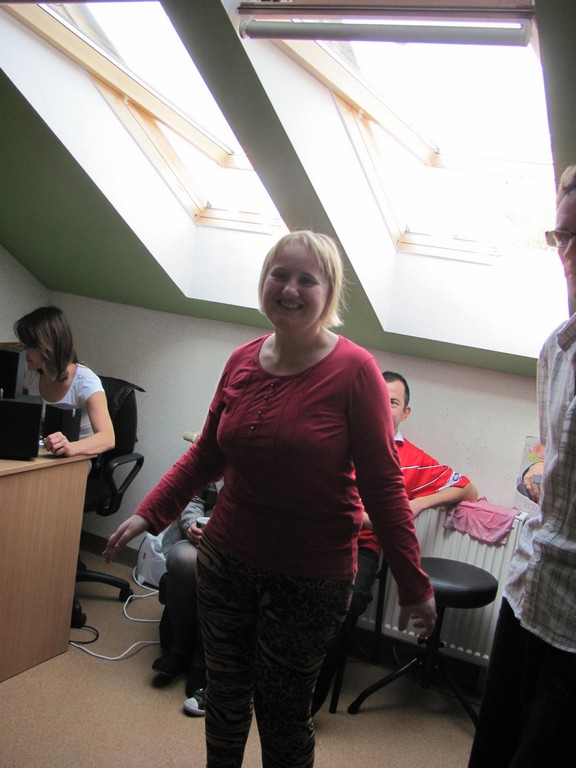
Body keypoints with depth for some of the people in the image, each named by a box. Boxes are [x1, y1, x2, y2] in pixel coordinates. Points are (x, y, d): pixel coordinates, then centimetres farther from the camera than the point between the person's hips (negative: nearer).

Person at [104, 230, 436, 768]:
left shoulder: (354, 370, -14)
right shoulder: (243, 361, 0)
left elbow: (382, 485, -13)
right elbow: (207, 454, 10)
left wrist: (414, 586, -11)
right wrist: (148, 513, 4)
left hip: (310, 579, -5)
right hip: (225, 558, 5)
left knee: (282, 715, 10)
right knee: (224, 694, 21)